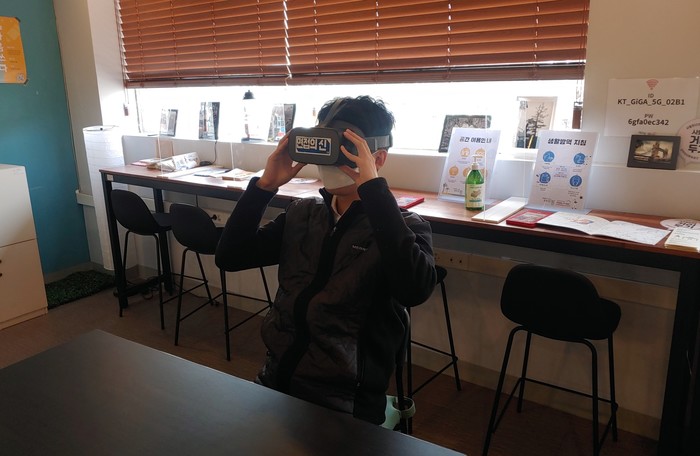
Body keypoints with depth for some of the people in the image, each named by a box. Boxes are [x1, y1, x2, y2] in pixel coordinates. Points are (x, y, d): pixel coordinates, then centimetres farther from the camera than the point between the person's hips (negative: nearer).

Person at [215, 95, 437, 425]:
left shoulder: (404, 225, -6)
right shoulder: (302, 213, 8)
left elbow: (415, 290, -27)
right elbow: (229, 257, 4)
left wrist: (372, 187, -27)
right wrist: (265, 185, -6)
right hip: (275, 379, 5)